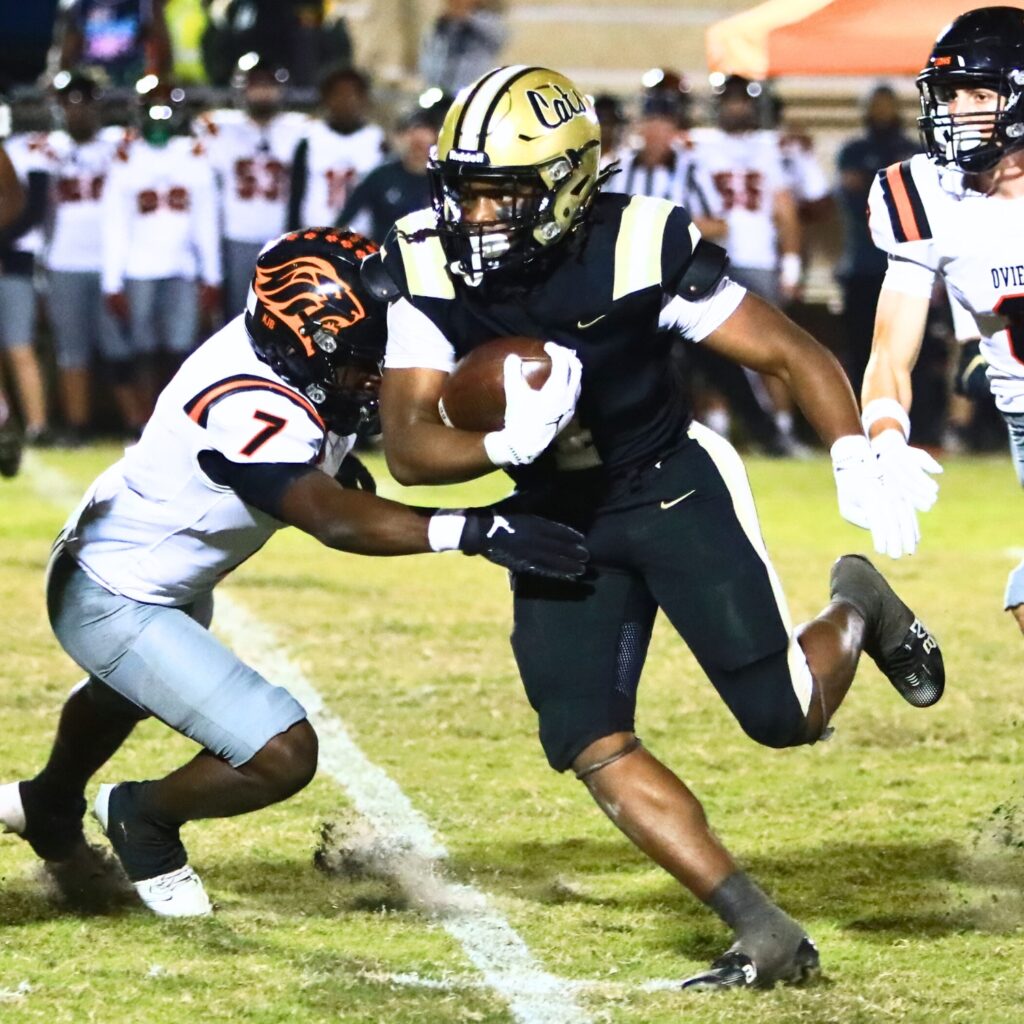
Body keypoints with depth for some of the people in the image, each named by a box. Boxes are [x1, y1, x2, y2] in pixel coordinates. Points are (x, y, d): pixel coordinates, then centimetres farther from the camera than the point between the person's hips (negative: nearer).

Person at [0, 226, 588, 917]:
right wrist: (472, 530, -60)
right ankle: (145, 819, 12)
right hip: (112, 604, -10)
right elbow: (334, 521, -51)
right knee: (282, 757, -16)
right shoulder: (247, 408, -40)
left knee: (127, 692, 40)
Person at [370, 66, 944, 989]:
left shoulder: (641, 247, -23)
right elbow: (409, 447, -16)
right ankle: (766, 936, -1)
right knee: (588, 745, -8)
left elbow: (791, 354, -14)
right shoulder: (427, 269, -15)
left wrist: (855, 463, -27)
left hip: (676, 487, -3)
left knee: (784, 716, -7)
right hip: (557, 522, 3)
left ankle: (858, 611, 28)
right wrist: (503, 446, -37)